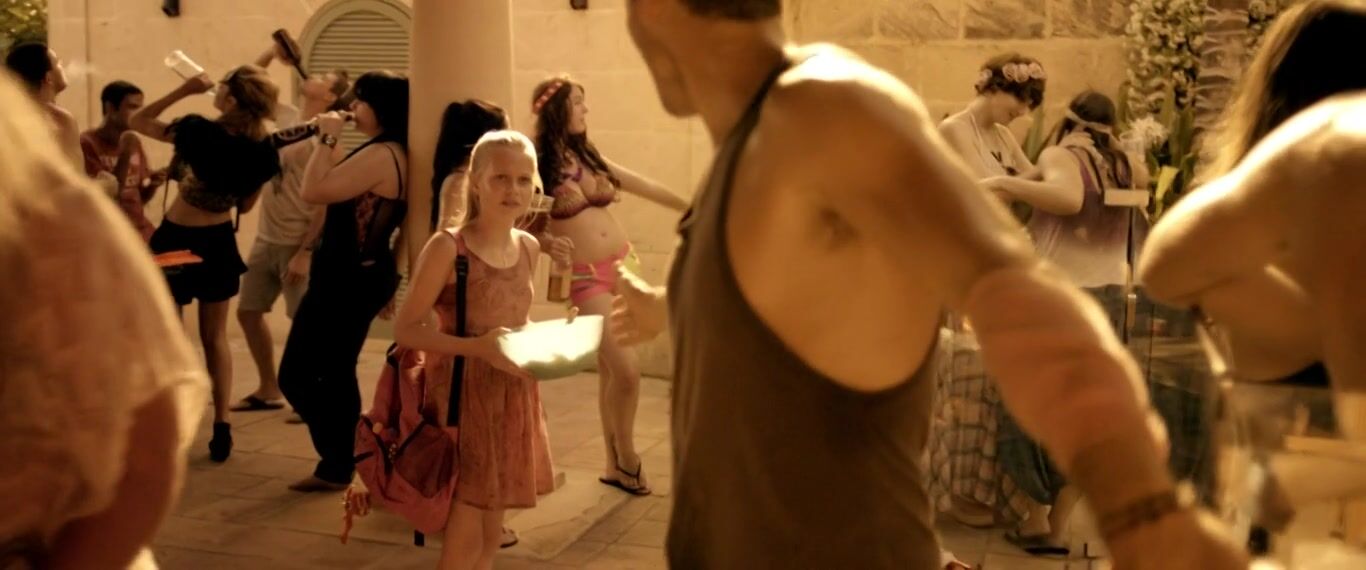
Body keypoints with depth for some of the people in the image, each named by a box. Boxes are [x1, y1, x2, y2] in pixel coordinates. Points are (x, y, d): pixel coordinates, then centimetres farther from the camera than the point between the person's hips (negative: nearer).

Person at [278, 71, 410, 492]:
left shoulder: (379, 155, -22)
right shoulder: (397, 153, 11)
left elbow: (313, 192, -24)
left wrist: (327, 139, -16)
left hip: (348, 278, -10)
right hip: (364, 275, 10)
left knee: (296, 376, -3)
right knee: (335, 372, 17)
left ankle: (338, 466, 3)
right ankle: (338, 466, 24)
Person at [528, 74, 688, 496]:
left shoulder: (589, 156, 10)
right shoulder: (539, 166, -8)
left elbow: (646, 188, 16)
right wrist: (545, 241, -27)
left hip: (622, 267, 5)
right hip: (586, 278, -5)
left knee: (610, 371, 9)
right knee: (626, 371, -13)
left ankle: (615, 464, 21)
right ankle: (626, 456, 11)